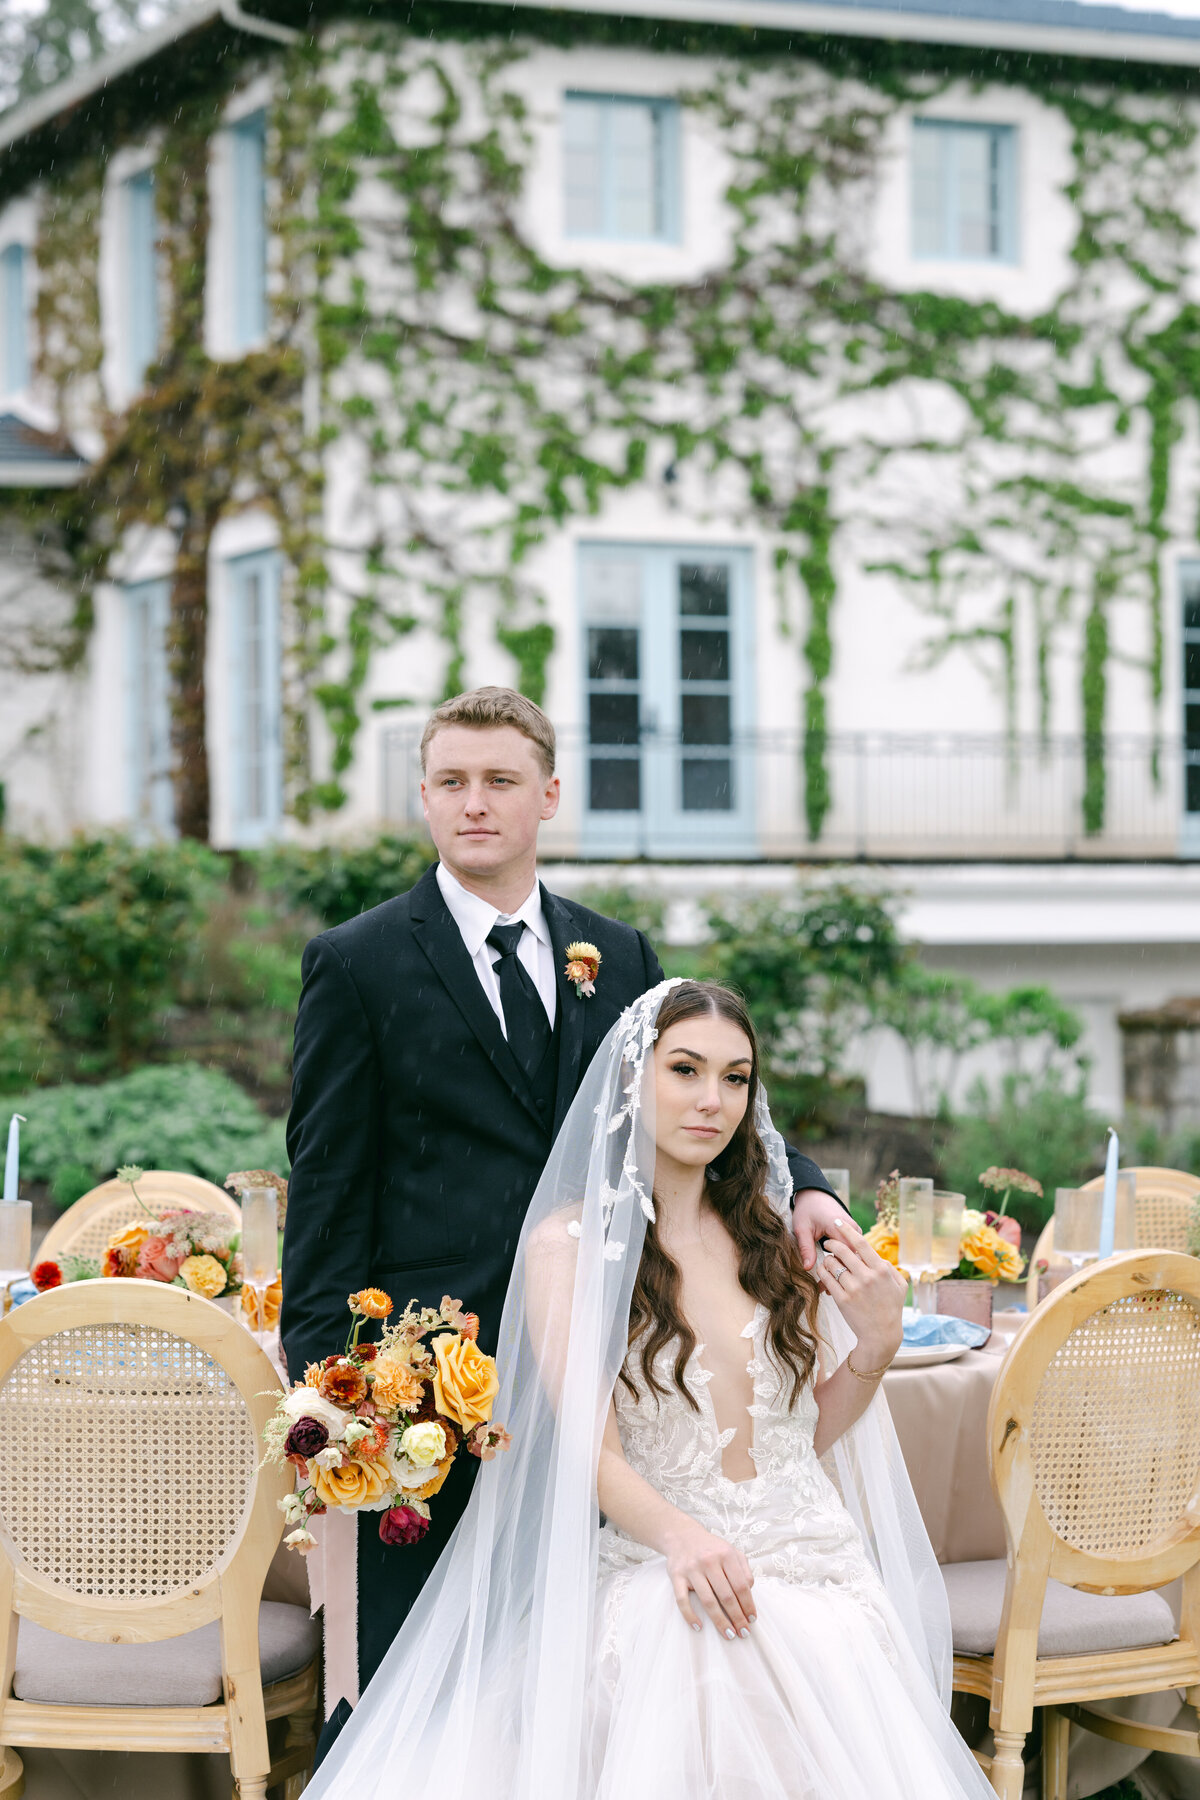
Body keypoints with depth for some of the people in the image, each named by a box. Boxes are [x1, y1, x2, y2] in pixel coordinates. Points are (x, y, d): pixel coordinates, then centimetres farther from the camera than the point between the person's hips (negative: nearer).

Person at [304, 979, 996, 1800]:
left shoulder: (771, 1235, 12)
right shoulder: (568, 1242, -1)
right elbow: (590, 1447, -10)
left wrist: (875, 1345, 0)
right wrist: (679, 1534, -30)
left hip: (815, 1565, 4)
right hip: (659, 1575, -4)